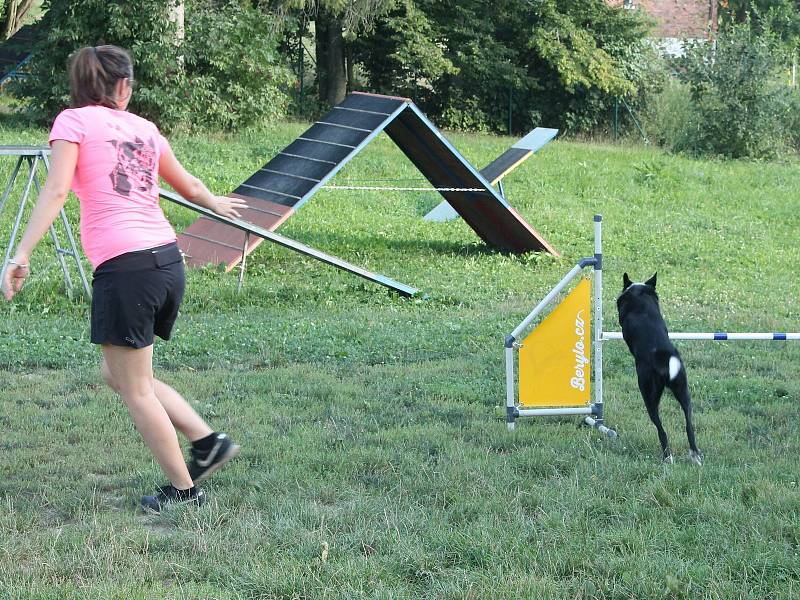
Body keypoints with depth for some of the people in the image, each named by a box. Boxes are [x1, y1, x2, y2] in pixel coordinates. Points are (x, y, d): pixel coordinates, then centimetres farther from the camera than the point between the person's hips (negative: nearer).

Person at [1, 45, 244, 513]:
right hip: (169, 262, 6)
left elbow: (56, 190, -13)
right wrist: (216, 204, 52)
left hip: (123, 267, -6)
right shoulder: (142, 127, 16)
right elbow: (189, 185, 31)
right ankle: (208, 440, 17)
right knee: (120, 374, 23)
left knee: (135, 390, 7)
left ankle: (183, 489, 12)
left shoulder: (73, 121, 1)